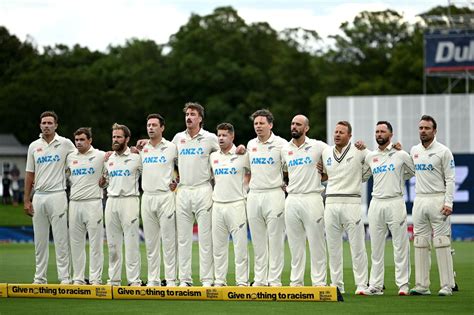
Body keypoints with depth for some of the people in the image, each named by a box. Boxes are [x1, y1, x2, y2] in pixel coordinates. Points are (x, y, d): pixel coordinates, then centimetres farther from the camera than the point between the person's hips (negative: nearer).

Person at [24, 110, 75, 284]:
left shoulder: (65, 144, 1)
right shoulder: (34, 146, 10)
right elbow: (30, 174, 12)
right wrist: (26, 200, 8)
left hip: (57, 196, -4)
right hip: (38, 197, 4)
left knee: (61, 239, -6)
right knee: (40, 240, 7)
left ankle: (65, 277, -5)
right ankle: (40, 278, 12)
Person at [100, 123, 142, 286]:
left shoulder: (136, 158, 1)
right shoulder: (108, 159, 16)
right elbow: (102, 182, 24)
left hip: (129, 200, -5)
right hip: (111, 201, 5)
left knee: (131, 242, -8)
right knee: (113, 243, 6)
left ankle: (134, 280, -8)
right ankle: (114, 279, 12)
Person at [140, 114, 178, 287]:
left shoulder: (171, 148, 0)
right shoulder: (142, 149, 11)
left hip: (165, 196, -4)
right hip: (147, 197, 4)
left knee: (168, 240, -5)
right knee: (150, 241, 6)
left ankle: (171, 279, -3)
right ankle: (153, 279, 11)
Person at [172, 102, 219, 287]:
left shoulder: (210, 138, 0)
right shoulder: (178, 138, 11)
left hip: (202, 190, -4)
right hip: (183, 191, 4)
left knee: (205, 237, -5)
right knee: (183, 238, 4)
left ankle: (207, 279, -4)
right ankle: (184, 279, 7)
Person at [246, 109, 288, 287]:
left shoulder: (281, 144, -3)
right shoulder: (250, 145, 13)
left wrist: (284, 183, -6)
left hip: (273, 194, -5)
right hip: (254, 195, 5)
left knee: (275, 239, -4)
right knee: (258, 240, 7)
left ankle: (274, 280, -2)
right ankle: (259, 279, 12)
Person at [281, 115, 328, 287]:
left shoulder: (318, 147, -2)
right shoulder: (285, 149, 11)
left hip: (312, 199, -4)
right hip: (292, 200, 4)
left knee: (316, 244, -4)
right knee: (295, 245, 8)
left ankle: (319, 282, -1)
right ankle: (296, 282, 13)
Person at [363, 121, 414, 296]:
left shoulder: (401, 155, 1)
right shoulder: (370, 157, 11)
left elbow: (414, 172, 13)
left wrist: (398, 180, 11)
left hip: (395, 202, -4)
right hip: (376, 203, 4)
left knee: (400, 245, -3)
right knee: (376, 247, 5)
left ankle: (403, 284, 0)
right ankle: (376, 285, 8)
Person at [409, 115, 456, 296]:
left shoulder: (443, 152, -4)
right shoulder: (414, 151, 13)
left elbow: (450, 179, -7)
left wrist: (448, 203, -15)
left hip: (438, 200, -6)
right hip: (419, 200, 6)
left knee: (442, 243, -7)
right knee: (420, 244, 4)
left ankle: (447, 286, -5)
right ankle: (421, 286, 7)